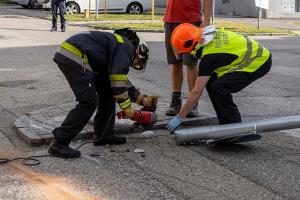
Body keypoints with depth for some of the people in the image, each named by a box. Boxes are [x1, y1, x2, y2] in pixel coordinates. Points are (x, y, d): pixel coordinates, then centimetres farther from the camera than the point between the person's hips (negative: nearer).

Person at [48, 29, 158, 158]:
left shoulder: (118, 44, 27)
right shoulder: (126, 47, -2)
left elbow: (122, 80, 32)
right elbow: (117, 79, -13)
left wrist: (142, 99, 29)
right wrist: (126, 106, -6)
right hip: (73, 56, -11)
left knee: (108, 91, 16)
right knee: (88, 102, -11)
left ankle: (103, 136, 20)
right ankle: (59, 143, -10)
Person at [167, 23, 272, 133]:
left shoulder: (209, 56, -25)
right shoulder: (208, 35, -1)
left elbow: (197, 92, -23)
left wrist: (178, 118, -17)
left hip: (260, 62, -10)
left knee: (218, 87, -19)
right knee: (210, 81, 5)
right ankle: (226, 123, 12)